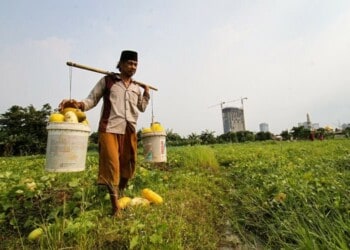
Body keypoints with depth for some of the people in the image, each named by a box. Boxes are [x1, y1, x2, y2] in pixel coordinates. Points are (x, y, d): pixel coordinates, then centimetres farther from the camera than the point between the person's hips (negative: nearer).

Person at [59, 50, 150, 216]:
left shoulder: (136, 88, 17)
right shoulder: (107, 81, 5)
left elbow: (142, 108, 27)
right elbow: (92, 99, 1)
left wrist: (147, 93, 15)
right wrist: (78, 104, -19)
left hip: (129, 131, 5)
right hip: (109, 129, -5)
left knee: (128, 165, 12)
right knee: (112, 166, -8)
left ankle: (120, 196, 36)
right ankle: (115, 208, 5)